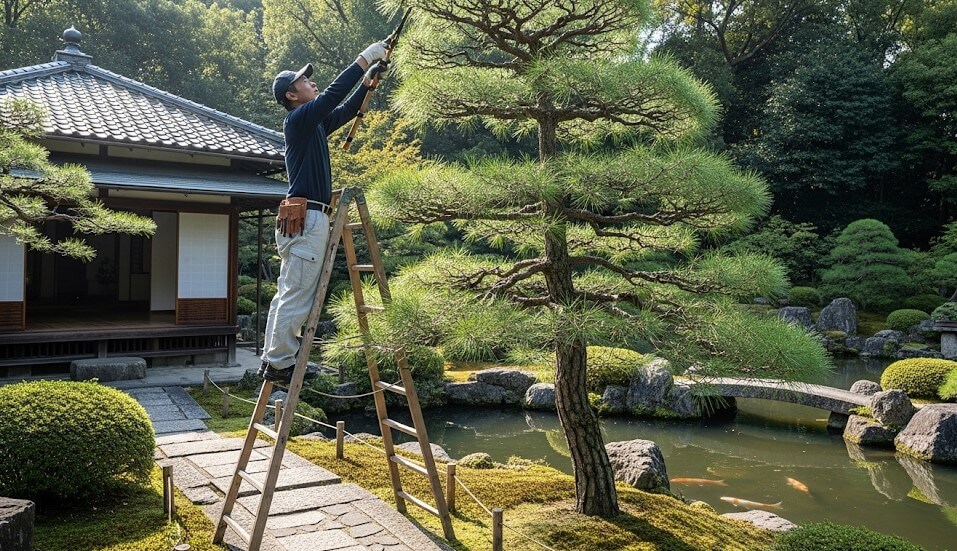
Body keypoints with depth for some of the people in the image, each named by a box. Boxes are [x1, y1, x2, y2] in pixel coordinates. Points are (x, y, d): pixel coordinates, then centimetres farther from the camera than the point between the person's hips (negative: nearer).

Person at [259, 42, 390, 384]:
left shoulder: (315, 124, 20)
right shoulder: (297, 119, -5)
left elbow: (347, 109, 29)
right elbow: (333, 95, -15)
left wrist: (369, 80, 20)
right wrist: (363, 61, -9)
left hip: (305, 219, 10)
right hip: (307, 218, -10)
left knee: (287, 294, 11)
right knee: (297, 296, -8)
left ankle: (272, 359, 17)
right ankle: (280, 363, -2)